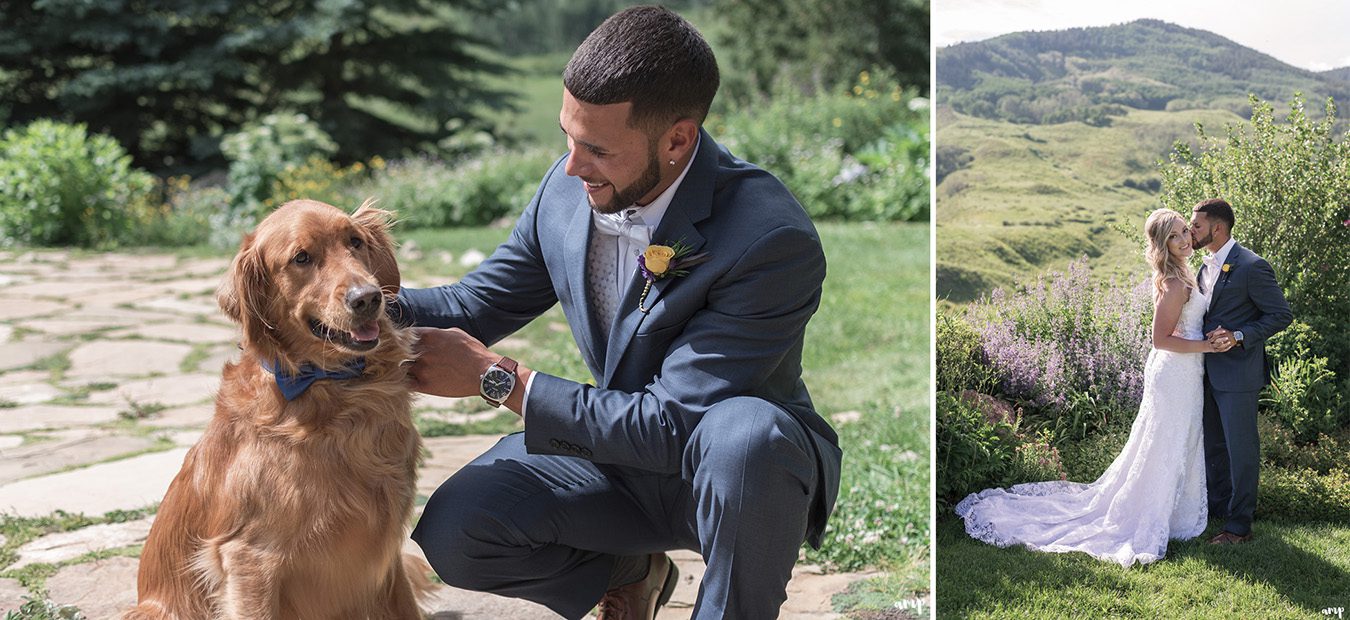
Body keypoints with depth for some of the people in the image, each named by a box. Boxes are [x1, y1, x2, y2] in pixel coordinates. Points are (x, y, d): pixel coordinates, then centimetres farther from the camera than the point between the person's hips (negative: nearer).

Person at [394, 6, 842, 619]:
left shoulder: (774, 243, -30)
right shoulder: (568, 187, -9)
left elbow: (670, 428, -29)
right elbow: (477, 303, 6)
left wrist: (497, 378, -25)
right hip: (618, 444, 6)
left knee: (744, 434, -40)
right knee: (449, 533, -15)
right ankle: (630, 570, 14)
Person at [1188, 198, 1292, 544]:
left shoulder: (1251, 267, -17)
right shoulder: (1207, 266, 10)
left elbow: (1281, 315, -15)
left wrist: (1239, 337, -23)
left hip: (1238, 374, -9)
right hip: (1210, 373, 9)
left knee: (1241, 449, 1)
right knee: (1213, 445, 19)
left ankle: (1239, 526, 9)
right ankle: (1218, 506, 35)